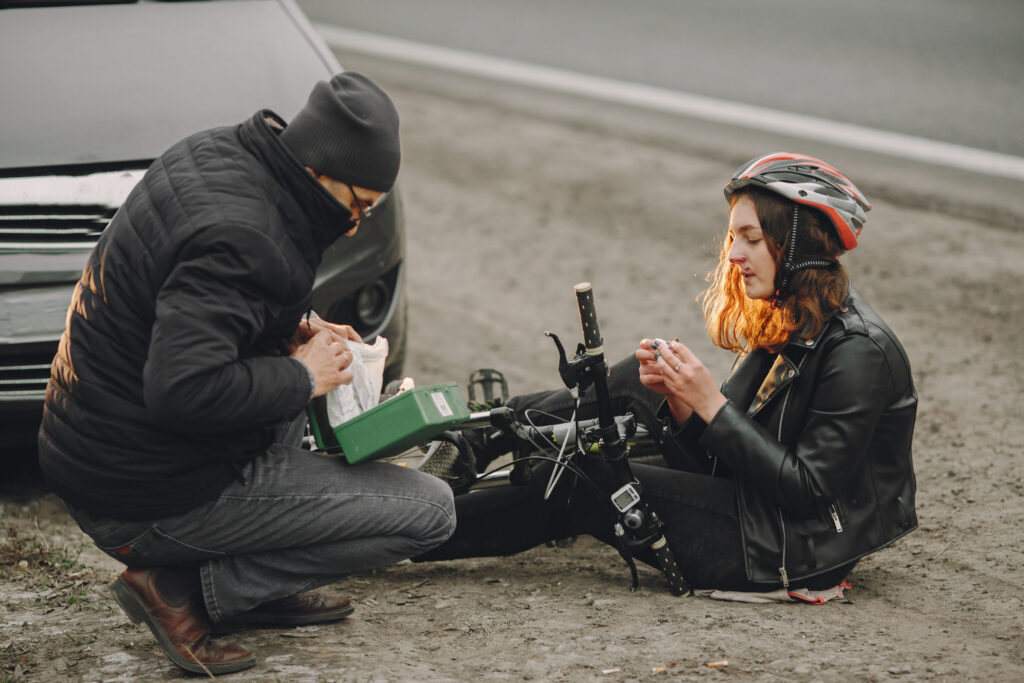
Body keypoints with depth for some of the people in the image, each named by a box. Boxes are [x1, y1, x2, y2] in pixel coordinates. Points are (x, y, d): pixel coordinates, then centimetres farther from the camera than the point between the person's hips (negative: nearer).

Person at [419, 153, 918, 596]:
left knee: (574, 485, -11)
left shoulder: (859, 352, -20)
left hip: (797, 553, -9)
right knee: (633, 380, 8)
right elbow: (720, 458, 8)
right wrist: (678, 399, -11)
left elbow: (809, 489, -23)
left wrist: (713, 406, -22)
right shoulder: (785, 327, 9)